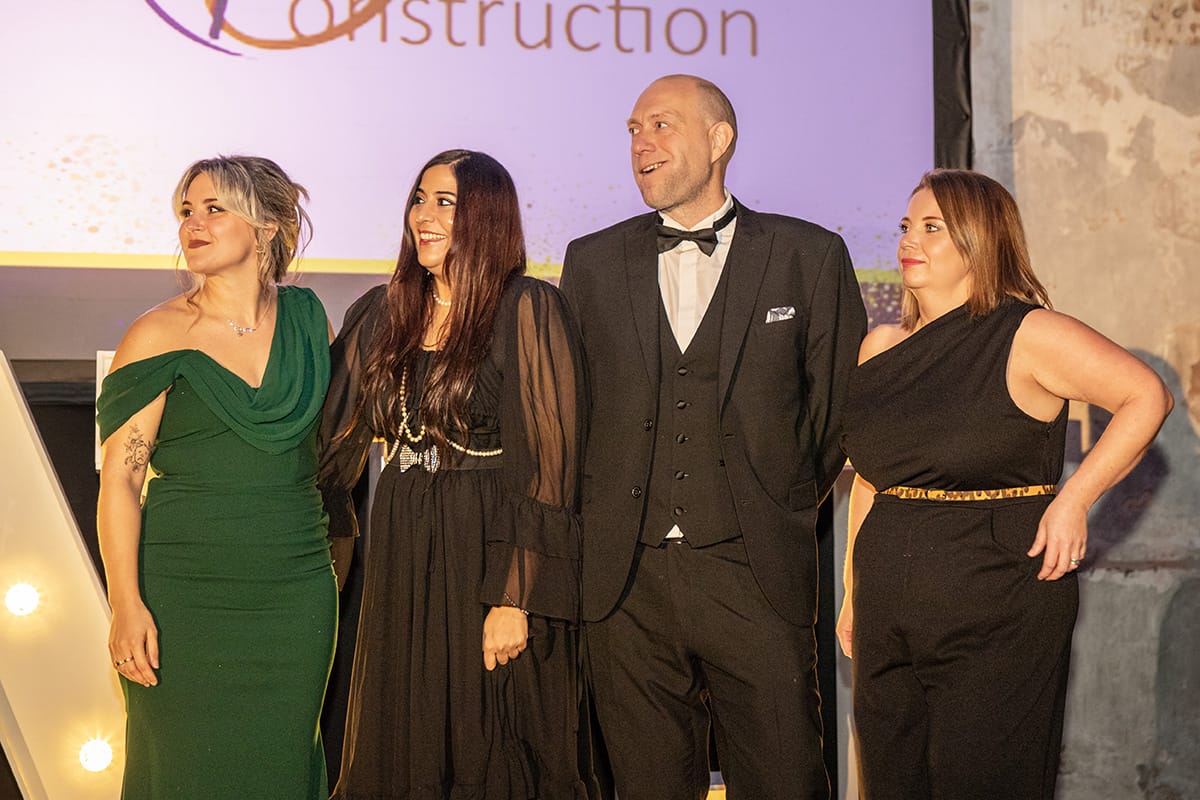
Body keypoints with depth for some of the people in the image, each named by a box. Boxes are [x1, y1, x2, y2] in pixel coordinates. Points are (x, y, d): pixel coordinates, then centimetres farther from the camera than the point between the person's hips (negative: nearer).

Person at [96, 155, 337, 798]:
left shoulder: (306, 317, 5)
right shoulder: (158, 336, -5)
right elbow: (118, 480, -7)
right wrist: (126, 605, -15)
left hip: (295, 594, 3)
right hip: (185, 595, -3)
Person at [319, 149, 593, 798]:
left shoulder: (528, 312, -8)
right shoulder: (381, 313, 10)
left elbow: (548, 461, -13)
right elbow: (337, 437, 15)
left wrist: (516, 598, -19)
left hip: (490, 558, -5)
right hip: (401, 559, 5)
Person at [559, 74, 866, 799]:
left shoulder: (810, 256, 3)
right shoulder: (593, 262, 11)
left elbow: (840, 404, 9)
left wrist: (785, 510, 10)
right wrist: (605, 513, 11)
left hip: (757, 578, -2)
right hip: (628, 578, 2)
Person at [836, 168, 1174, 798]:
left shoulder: (1028, 335, -7)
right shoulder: (880, 348, 11)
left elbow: (1146, 396, -7)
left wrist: (1073, 500, -13)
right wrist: (853, 595, 15)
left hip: (997, 617, -5)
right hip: (890, 619, 5)